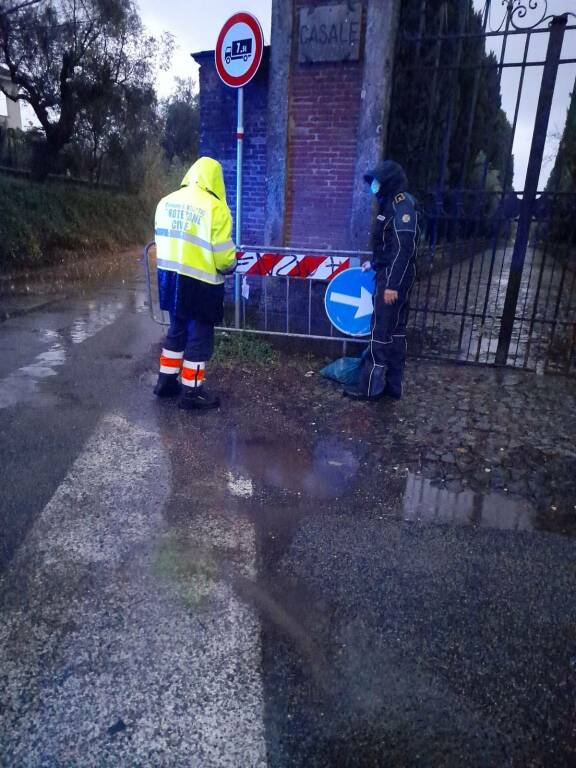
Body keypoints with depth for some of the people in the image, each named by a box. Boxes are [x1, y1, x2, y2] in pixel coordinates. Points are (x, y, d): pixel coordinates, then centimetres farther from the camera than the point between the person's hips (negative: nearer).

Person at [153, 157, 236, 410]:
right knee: (200, 335, 5)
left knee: (177, 329, 21)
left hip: (169, 276, 7)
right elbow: (223, 254, -13)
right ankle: (191, 393, 13)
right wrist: (229, 266, 7)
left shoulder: (167, 201, 6)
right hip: (199, 282, -7)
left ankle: (167, 381, 29)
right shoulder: (215, 207, -14)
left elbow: (162, 238, 11)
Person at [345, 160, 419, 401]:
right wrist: (374, 264, 27)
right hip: (389, 275, 10)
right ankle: (392, 385, 20)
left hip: (394, 278, -10)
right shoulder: (392, 204, 14)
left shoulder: (403, 206, -15)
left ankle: (370, 387, 6)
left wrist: (392, 285, -25)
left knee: (381, 332, -3)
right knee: (394, 332, 12)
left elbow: (403, 249, -22)